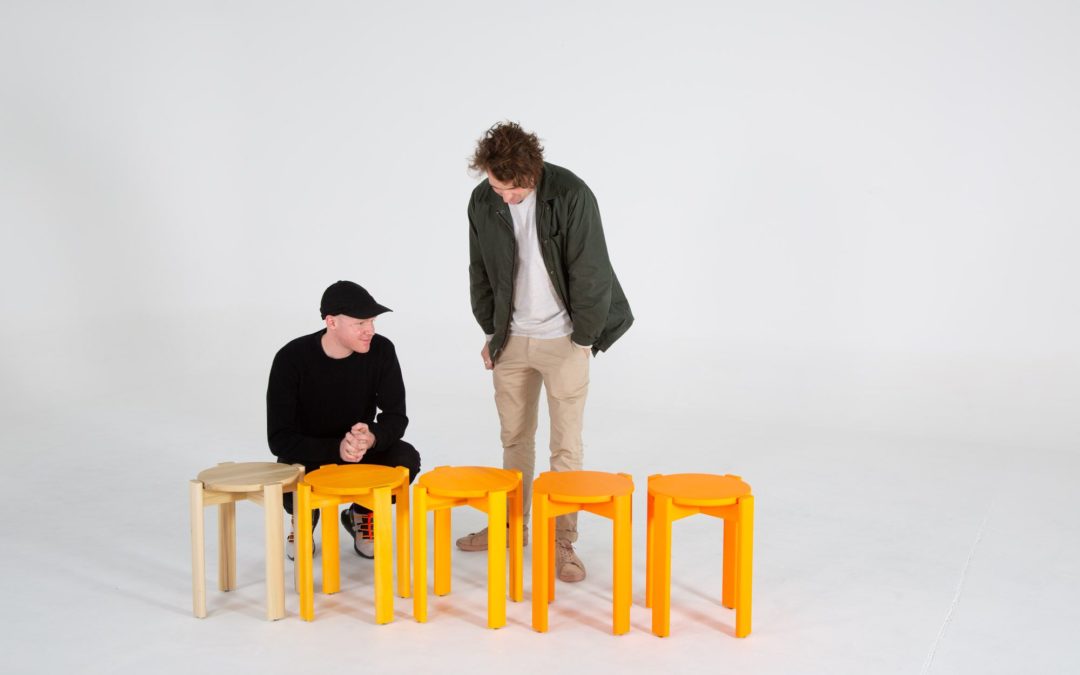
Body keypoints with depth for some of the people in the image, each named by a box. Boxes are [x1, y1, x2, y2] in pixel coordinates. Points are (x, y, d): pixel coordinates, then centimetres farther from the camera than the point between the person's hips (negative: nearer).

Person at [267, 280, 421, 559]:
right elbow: (279, 439, -24)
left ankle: (361, 514, 5)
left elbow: (396, 417, -13)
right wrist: (336, 448, -39)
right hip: (307, 457, -2)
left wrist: (371, 438, -37)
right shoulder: (291, 358, -22)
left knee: (406, 459, -28)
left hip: (363, 454, 2)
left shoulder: (381, 351, -16)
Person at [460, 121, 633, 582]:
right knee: (514, 437, 14)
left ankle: (562, 541, 10)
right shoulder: (483, 202, -4)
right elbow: (481, 271, 8)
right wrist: (490, 331, 9)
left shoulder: (571, 195, -19)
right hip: (511, 337, 4)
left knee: (566, 444, 0)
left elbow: (589, 272, -15)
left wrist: (583, 339, -12)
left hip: (563, 339, -4)